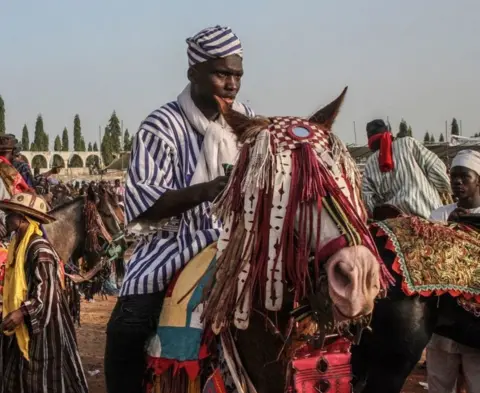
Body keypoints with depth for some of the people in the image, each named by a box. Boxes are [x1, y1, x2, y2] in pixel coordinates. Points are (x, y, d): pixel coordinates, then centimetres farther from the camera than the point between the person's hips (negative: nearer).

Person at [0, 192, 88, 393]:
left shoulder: (39, 248, -17)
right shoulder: (20, 246, 12)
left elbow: (46, 290, -22)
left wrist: (23, 312, -31)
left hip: (42, 326, -9)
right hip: (25, 327, 9)